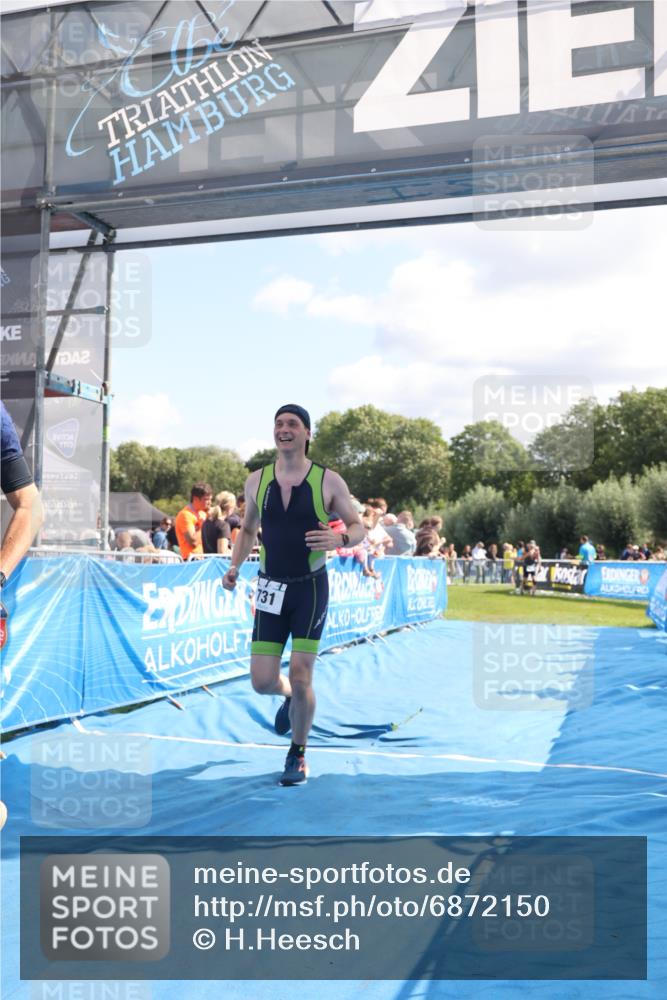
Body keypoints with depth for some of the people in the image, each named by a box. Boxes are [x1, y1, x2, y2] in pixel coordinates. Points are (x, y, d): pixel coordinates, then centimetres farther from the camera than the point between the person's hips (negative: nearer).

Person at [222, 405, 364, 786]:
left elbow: (359, 527, 0)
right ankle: (291, 697, 38)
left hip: (310, 587, -3)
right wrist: (234, 567, 2)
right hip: (271, 589, 3)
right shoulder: (256, 481, 3)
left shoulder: (329, 481, -6)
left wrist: (340, 538, -22)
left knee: (300, 679, -6)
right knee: (262, 681, -1)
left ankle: (298, 755, 19)